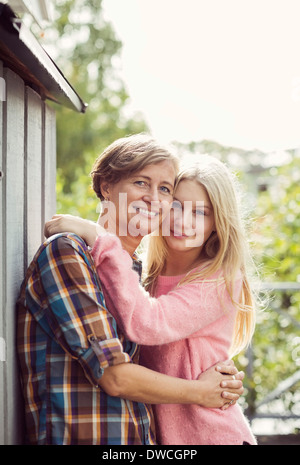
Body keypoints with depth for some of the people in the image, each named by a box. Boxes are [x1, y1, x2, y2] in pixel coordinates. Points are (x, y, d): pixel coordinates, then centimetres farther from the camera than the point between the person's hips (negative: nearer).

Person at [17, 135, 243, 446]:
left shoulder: (137, 271, 13)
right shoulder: (64, 252, -12)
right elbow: (114, 377, -17)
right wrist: (199, 392, -4)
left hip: (141, 436, 7)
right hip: (80, 437, -7)